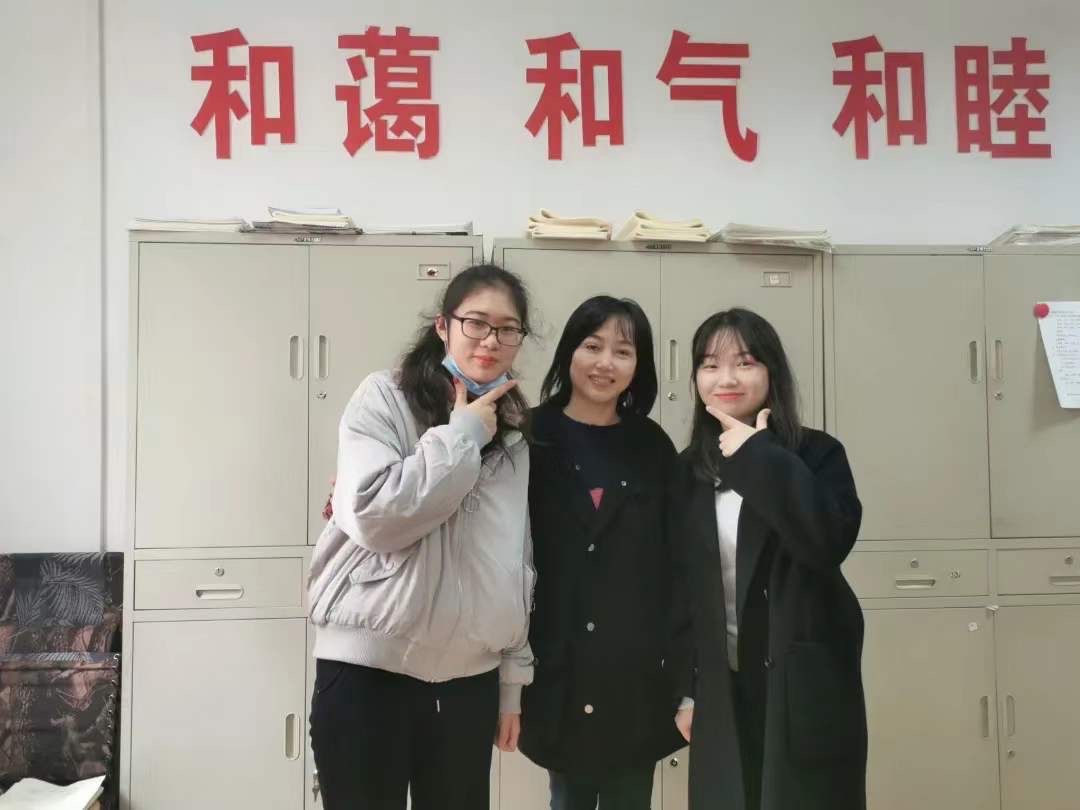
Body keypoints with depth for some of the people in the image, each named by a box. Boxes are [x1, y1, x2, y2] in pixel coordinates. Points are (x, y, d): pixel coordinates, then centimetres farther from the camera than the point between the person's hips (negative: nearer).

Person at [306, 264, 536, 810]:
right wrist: (462, 435, -12)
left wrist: (513, 681, 13)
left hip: (469, 678, 4)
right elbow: (373, 516, -18)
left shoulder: (513, 436, 9)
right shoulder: (383, 398, -5)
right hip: (367, 670, -4)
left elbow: (520, 569, 12)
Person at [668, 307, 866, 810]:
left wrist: (759, 457, -21)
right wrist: (685, 689, 6)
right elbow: (680, 585, 6)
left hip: (805, 683, -3)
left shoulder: (816, 453, -5)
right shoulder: (687, 471, 4)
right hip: (722, 687, 3)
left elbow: (831, 542, -24)